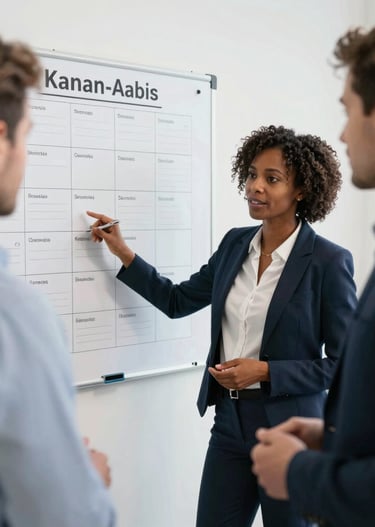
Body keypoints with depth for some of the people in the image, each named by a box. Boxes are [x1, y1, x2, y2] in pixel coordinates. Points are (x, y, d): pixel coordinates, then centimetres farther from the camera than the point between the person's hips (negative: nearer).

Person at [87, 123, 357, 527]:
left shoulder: (328, 261, -13)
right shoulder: (235, 243, 3)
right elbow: (178, 300, 11)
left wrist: (265, 371, -19)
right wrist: (123, 253, 4)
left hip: (289, 428, -4)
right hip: (230, 421, 5)